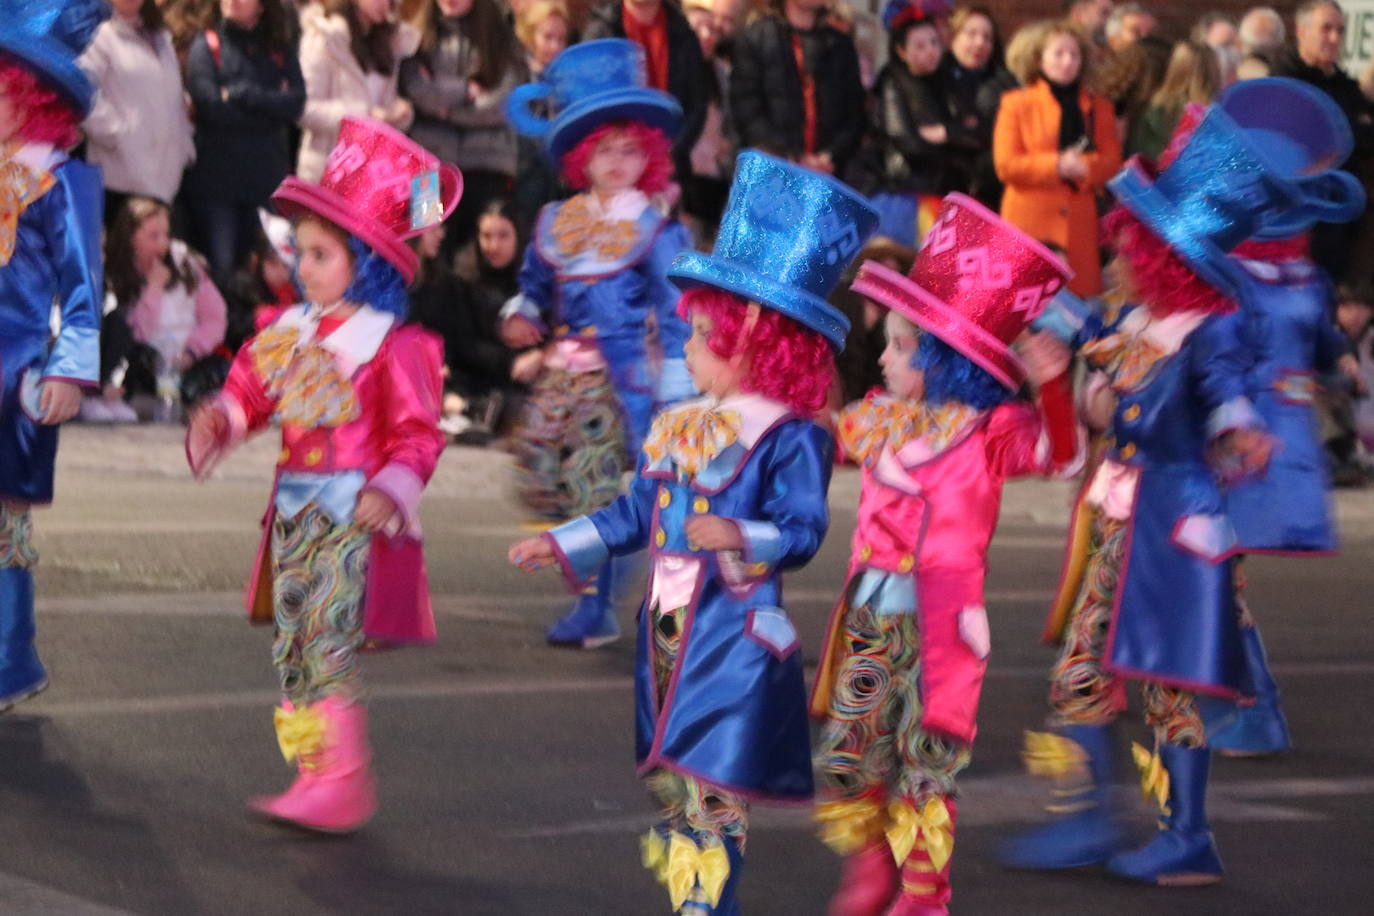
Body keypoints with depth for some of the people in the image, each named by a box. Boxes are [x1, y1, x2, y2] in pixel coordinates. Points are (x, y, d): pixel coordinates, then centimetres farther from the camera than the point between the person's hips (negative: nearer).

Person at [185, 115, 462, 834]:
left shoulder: (393, 347, -10)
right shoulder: (289, 334, 10)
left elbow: (418, 434, -11)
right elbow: (250, 393, 14)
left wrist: (389, 491, -24)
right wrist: (218, 420, -7)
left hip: (354, 519, -8)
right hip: (294, 515, 8)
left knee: (329, 647, -13)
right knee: (292, 652, 10)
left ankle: (341, 787, -11)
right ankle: (314, 776, 19)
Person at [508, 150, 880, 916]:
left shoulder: (789, 438, -11)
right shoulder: (677, 429, 12)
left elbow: (805, 529, -19)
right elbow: (636, 515, 21)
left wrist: (741, 536, -35)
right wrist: (561, 545, 21)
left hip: (735, 638, -8)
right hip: (669, 627, 8)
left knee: (709, 790, -11)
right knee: (669, 783, 13)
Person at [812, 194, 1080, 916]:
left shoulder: (990, 427, -6)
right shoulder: (881, 416, 9)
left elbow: (1062, 457, -17)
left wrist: (1053, 388, -29)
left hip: (941, 617, -5)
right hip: (870, 615, 5)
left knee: (925, 757, 2)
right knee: (844, 751, 3)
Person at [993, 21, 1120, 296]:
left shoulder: (1099, 107, 16)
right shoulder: (1017, 104, 7)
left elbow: (1112, 164, 7)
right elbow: (1006, 165, -2)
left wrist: (1085, 167, -15)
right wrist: (1057, 165, -14)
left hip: (1081, 222, 3)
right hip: (1030, 221, -2)